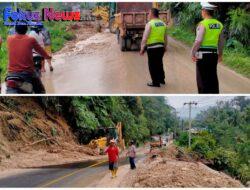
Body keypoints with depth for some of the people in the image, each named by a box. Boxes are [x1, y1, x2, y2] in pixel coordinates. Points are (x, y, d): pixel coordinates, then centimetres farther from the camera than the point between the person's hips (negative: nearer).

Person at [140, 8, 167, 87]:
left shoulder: (149, 24, -11)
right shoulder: (163, 23, 8)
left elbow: (145, 38, -15)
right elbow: (165, 37, 14)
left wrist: (142, 49, -11)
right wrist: (165, 46, 26)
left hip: (152, 47, -6)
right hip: (161, 46, 7)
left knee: (152, 65, 4)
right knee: (159, 63, 22)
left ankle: (156, 82, 8)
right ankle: (161, 79, 32)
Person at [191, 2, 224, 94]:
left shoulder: (203, 24, -12)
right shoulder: (219, 24, 7)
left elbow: (198, 41, -19)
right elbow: (221, 42, 13)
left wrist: (193, 53, -11)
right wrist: (220, 54, 23)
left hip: (203, 54, -6)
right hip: (214, 54, 6)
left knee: (203, 78, 0)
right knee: (213, 78, 14)